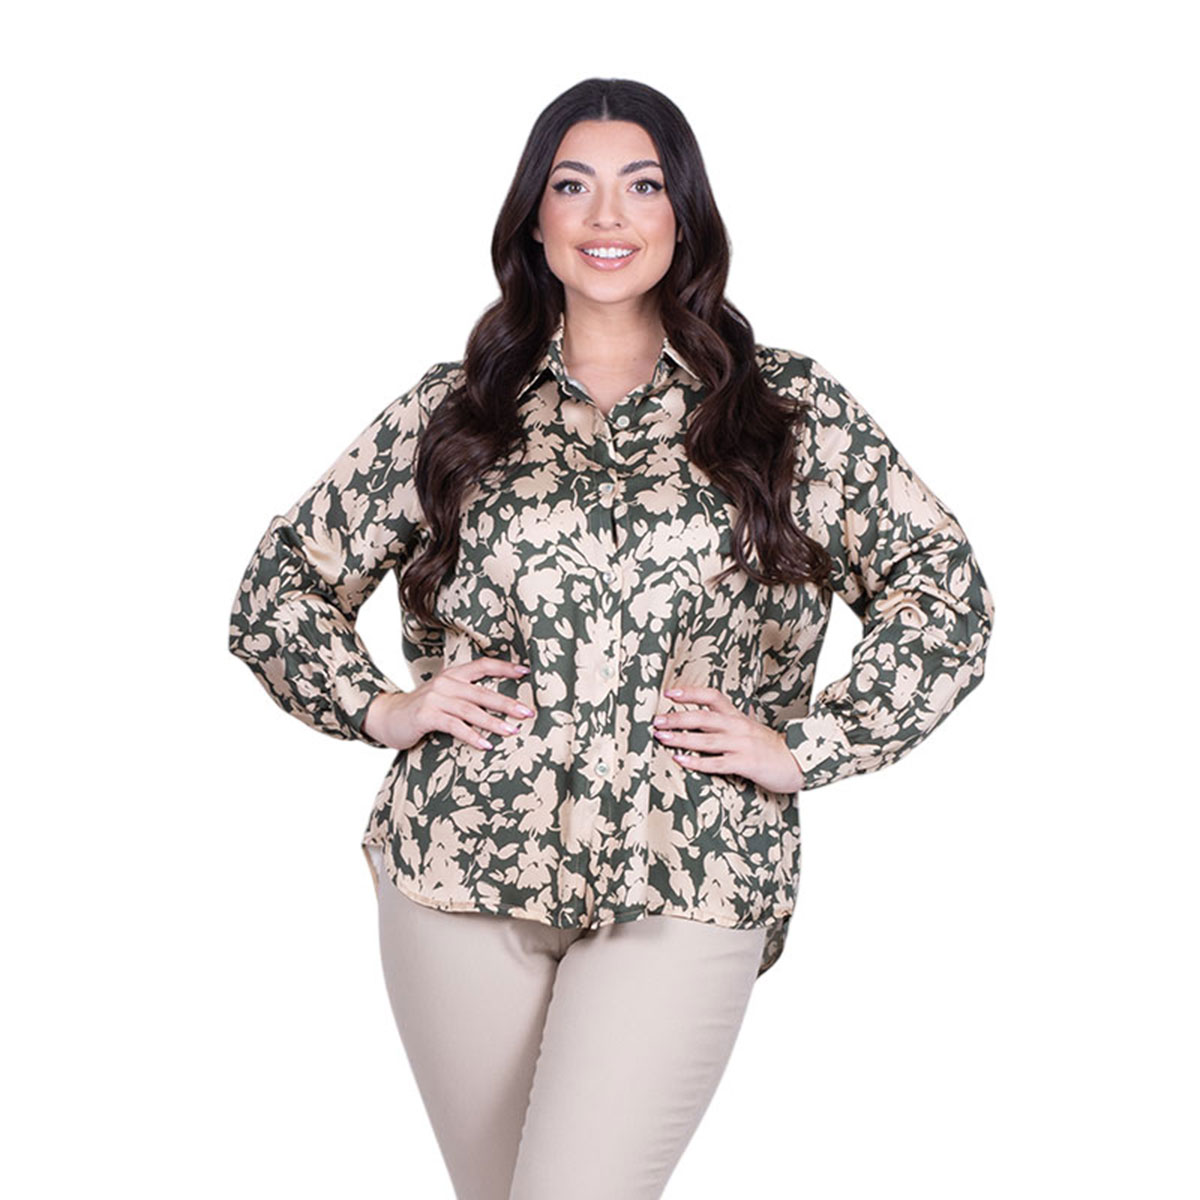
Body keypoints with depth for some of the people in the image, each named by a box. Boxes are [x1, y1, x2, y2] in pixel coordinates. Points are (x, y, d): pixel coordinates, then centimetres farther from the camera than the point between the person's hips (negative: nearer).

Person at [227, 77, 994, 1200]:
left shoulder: (787, 409, 5)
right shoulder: (453, 408, 9)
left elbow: (946, 587, 6)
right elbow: (279, 584, 15)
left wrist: (805, 746, -2)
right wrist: (382, 707, 1)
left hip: (683, 890, -2)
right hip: (460, 866, 2)